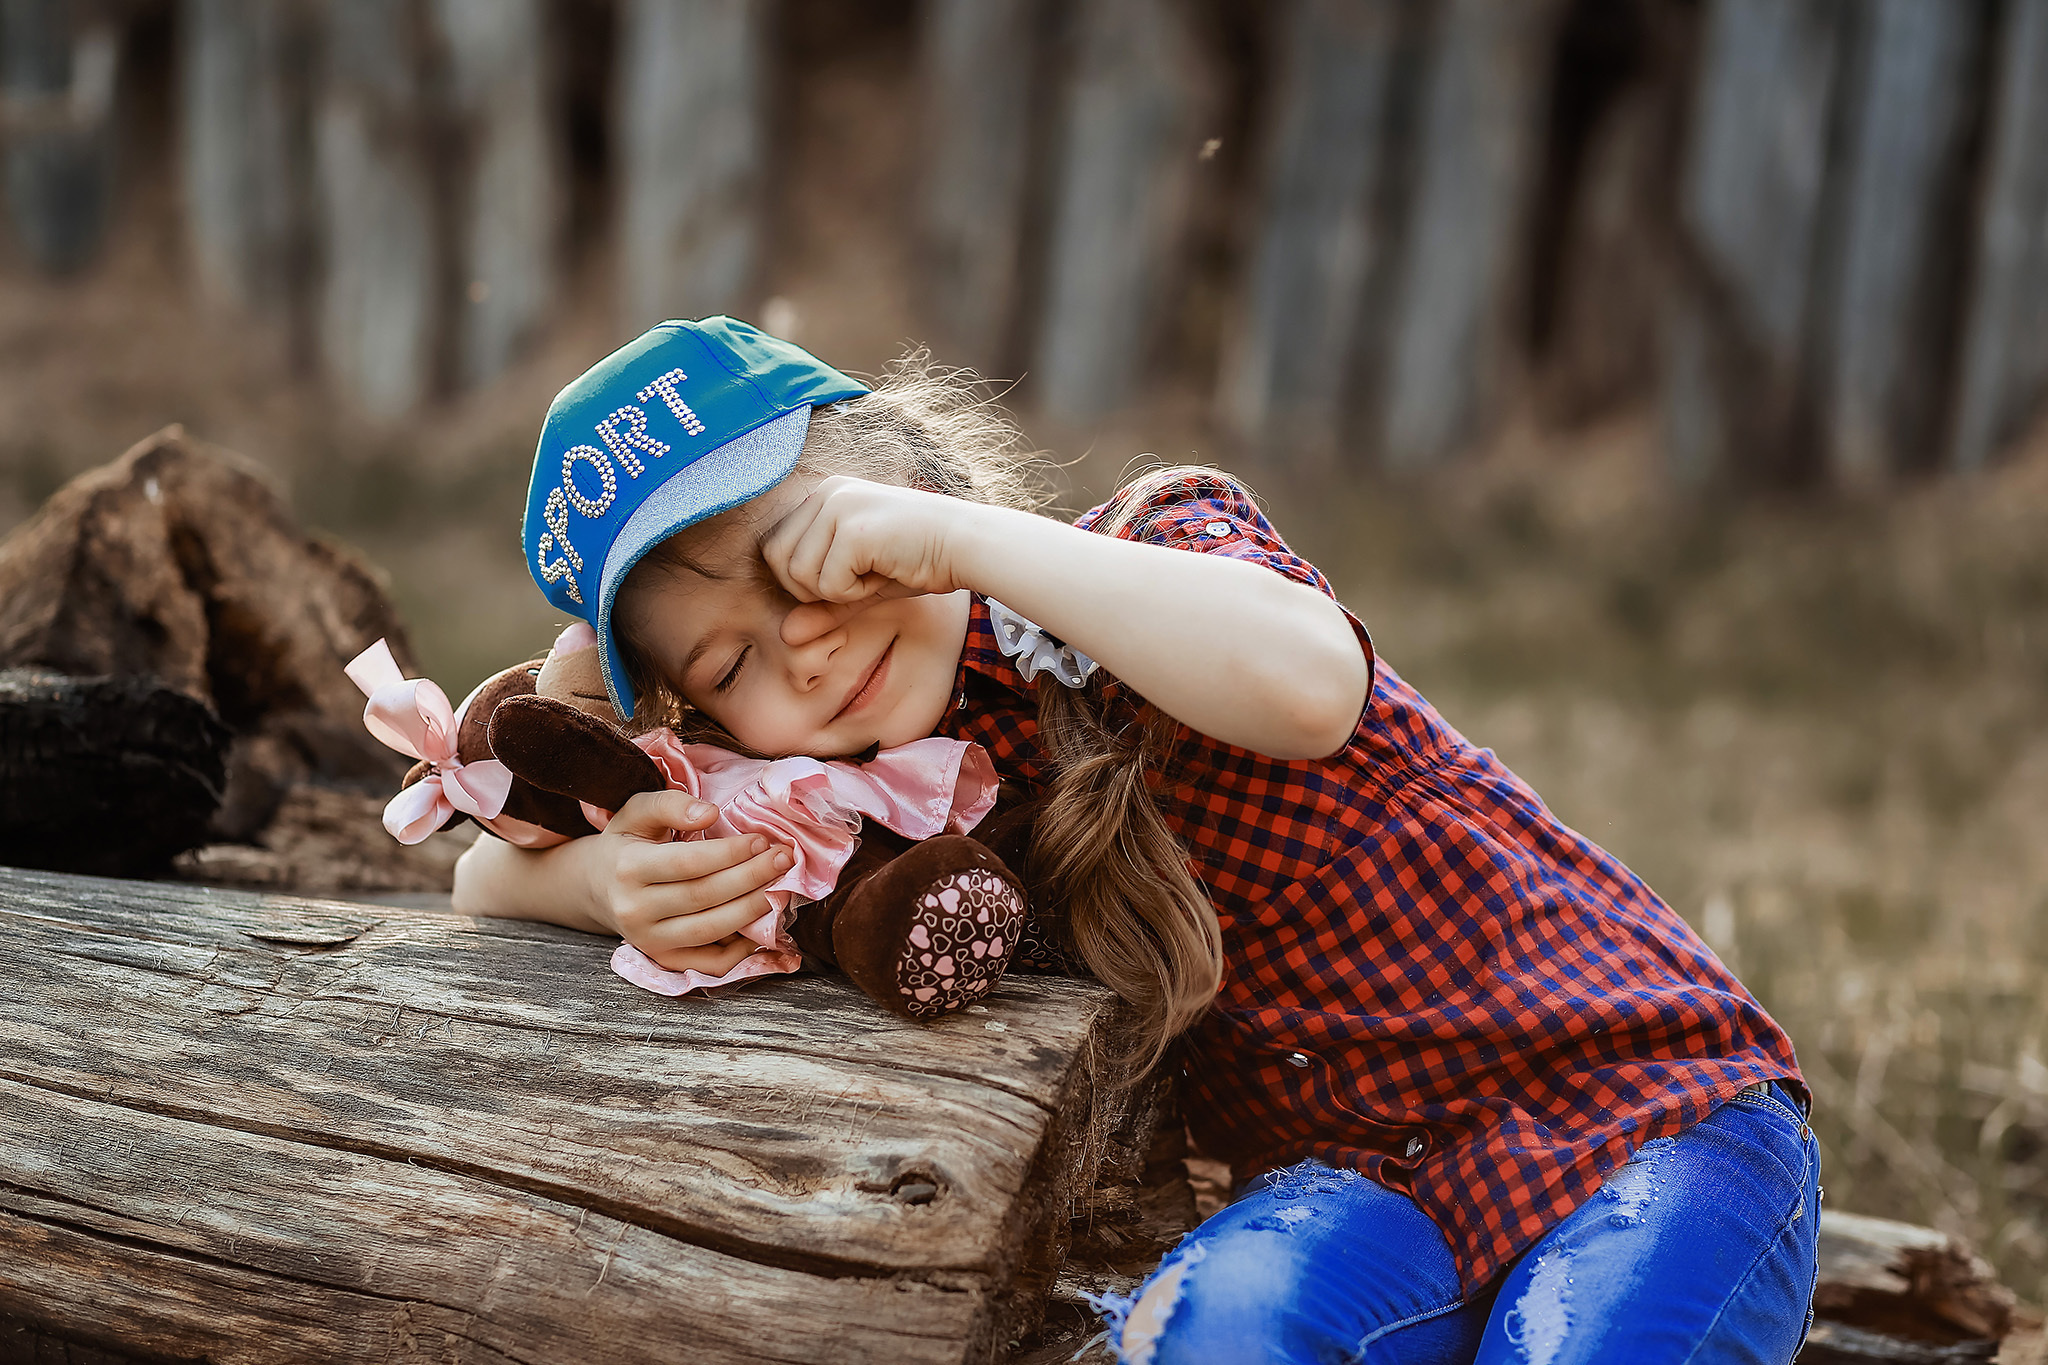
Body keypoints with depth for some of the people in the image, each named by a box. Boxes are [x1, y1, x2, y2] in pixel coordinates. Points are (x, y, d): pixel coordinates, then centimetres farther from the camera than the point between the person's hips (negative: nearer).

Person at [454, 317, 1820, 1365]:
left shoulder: (1166, 539, -11)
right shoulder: (875, 781, 2)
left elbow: (1304, 685, -35)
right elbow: (488, 871, 3)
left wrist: (960, 538, -29)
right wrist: (610, 878, -21)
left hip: (1644, 1093, -3)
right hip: (1363, 1181, 3)